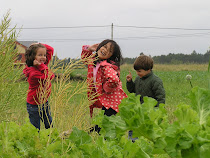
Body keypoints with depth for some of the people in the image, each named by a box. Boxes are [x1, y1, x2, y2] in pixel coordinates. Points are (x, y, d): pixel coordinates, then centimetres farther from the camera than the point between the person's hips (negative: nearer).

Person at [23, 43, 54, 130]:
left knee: (49, 126, 13)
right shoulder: (33, 72, -27)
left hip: (44, 102, 8)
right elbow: (49, 77, -25)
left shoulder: (43, 64, -1)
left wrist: (39, 45, -5)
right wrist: (41, 66, -27)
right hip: (34, 105, -8)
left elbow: (50, 50, 7)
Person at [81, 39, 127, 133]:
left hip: (112, 103, -9)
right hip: (103, 103, 9)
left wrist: (106, 88, -19)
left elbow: (114, 79, -39)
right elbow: (85, 58, 31)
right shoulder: (93, 61, 7)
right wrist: (88, 49, 11)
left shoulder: (107, 66, -20)